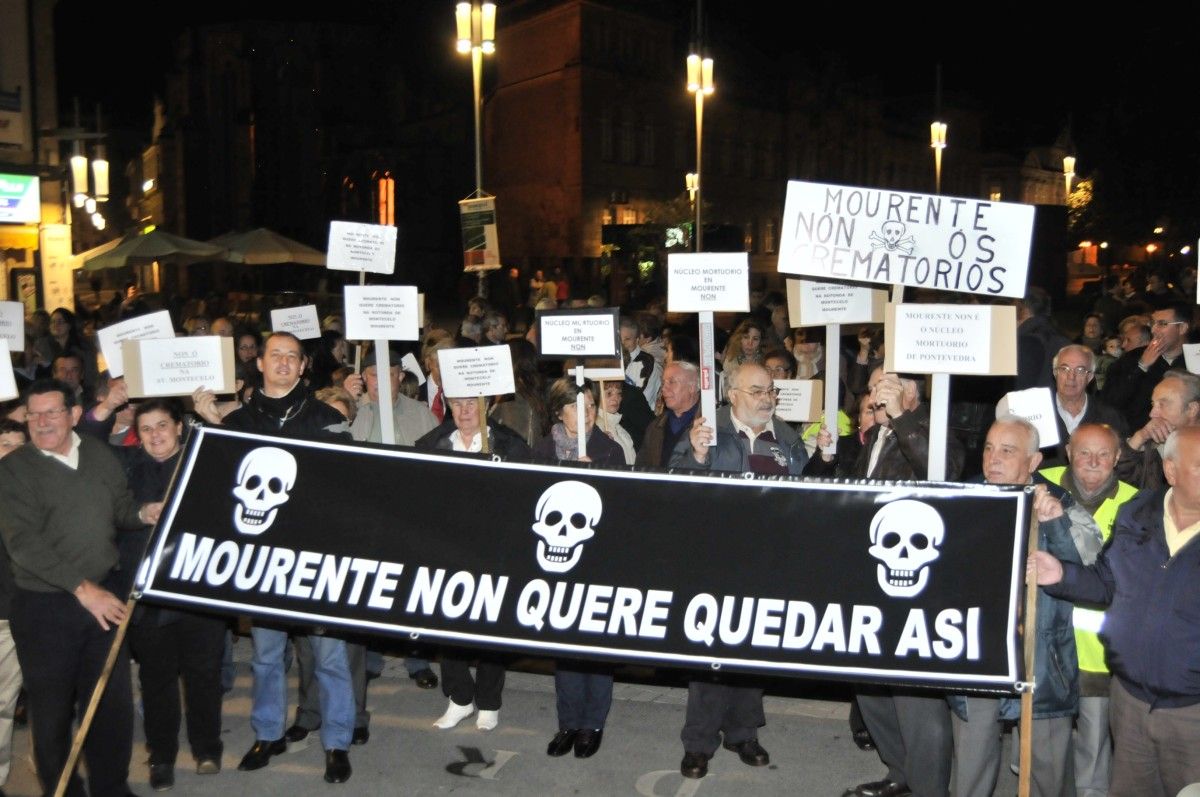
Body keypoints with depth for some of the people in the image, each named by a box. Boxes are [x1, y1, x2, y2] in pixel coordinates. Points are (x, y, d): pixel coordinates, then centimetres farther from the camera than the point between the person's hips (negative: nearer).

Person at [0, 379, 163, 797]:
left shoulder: (100, 455, 6)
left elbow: (119, 508, 18)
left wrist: (143, 513, -6)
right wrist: (82, 588, -21)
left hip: (105, 596, 4)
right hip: (45, 606, -3)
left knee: (114, 700, 10)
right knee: (52, 710, 8)